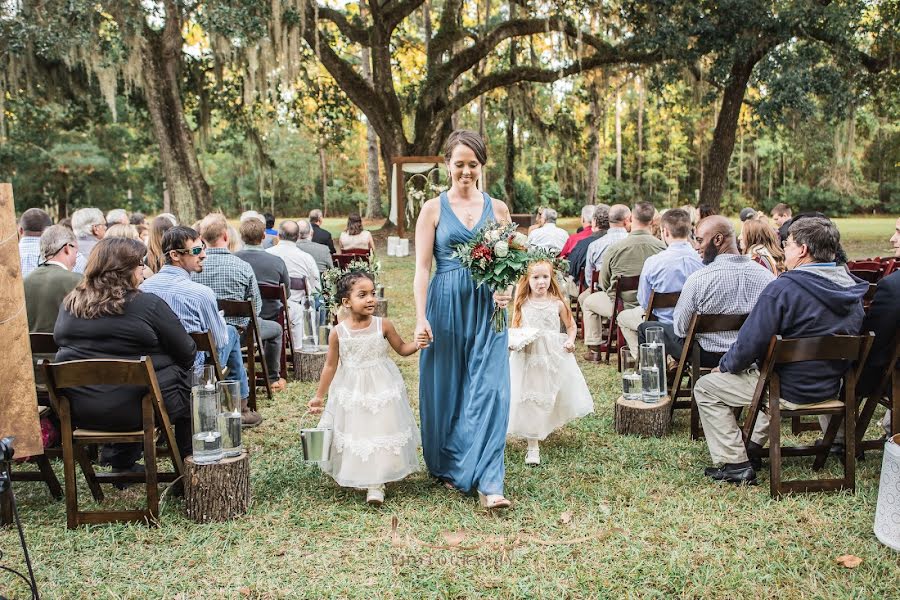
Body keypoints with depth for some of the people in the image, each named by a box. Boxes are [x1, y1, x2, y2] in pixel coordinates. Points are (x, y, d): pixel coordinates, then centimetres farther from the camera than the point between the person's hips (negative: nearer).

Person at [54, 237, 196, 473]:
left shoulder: (69, 304, 4)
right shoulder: (148, 304, -13)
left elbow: (60, 342, 19)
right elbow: (187, 354, -8)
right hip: (136, 408, -6)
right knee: (190, 381, 15)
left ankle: (121, 463, 31)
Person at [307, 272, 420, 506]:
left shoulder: (383, 325, -9)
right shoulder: (338, 332, -10)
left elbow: (402, 348, 4)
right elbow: (330, 366, 0)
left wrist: (418, 344, -16)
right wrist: (319, 396, 4)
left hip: (381, 390, 0)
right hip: (351, 393, 0)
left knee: (379, 432, 2)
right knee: (353, 435, 10)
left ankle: (376, 485, 13)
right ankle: (353, 476, 32)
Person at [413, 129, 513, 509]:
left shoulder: (497, 209, 9)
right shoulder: (433, 209, 3)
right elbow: (422, 267, -3)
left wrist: (506, 291, -12)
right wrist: (420, 318, -12)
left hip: (487, 308, 1)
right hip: (445, 306, -1)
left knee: (489, 390, -6)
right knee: (444, 389, 7)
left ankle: (489, 482, -4)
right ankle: (447, 468, 26)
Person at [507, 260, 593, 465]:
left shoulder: (557, 303, -1)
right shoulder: (522, 304, -1)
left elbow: (571, 326, 10)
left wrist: (570, 340, -8)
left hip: (554, 356, 1)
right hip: (528, 357, -1)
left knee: (554, 398, 12)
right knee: (529, 401, -3)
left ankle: (549, 427, 43)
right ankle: (533, 446, 5)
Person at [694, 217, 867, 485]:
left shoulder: (783, 289, -24)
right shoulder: (852, 289, 0)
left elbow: (751, 343, -22)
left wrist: (725, 366, -2)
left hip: (792, 391, -8)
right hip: (832, 388, 8)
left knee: (706, 387, 6)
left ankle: (734, 464, 5)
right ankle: (755, 444, 38)